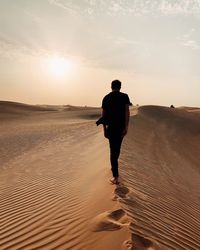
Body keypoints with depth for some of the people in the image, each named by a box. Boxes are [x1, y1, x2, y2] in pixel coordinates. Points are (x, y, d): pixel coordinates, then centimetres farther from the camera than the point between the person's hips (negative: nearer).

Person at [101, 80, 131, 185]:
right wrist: (126, 127, -16)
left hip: (111, 127, 0)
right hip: (121, 127, 0)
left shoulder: (106, 98, 5)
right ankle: (113, 166, 42)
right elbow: (127, 112, -13)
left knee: (113, 150, 0)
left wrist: (104, 130, 11)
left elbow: (103, 115, 5)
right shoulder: (124, 96, -1)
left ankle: (116, 177, -5)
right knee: (117, 147, 21)